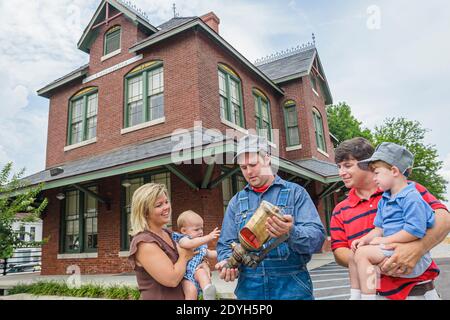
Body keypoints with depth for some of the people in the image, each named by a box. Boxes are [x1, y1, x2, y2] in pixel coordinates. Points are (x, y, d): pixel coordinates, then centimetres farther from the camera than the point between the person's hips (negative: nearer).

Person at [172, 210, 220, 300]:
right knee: (191, 290, -29)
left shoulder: (201, 243, 17)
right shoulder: (182, 240, -7)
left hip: (196, 272, 6)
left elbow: (209, 254, 34)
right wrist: (208, 237, -40)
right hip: (185, 276, -6)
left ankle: (208, 290, -47)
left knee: (201, 272, -26)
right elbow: (191, 244, -31)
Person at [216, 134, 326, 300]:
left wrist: (292, 232, -31)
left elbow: (317, 236, -11)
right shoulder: (236, 202, 8)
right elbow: (226, 245, 8)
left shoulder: (295, 193, -1)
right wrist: (227, 263, -13)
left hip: (292, 287, -2)